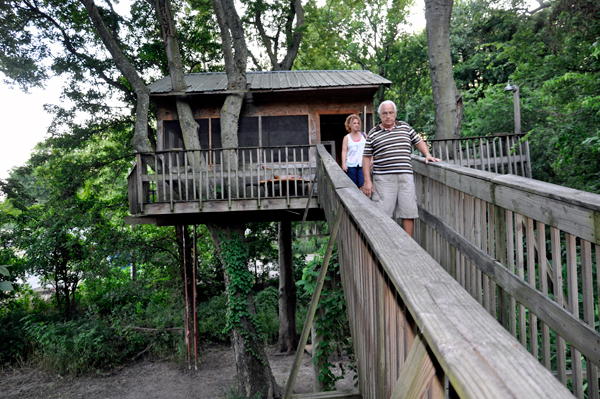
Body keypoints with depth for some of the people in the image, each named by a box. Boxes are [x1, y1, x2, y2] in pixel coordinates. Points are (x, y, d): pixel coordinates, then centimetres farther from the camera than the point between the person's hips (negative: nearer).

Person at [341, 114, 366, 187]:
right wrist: (343, 163, -13)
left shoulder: (364, 135, 12)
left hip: (362, 165, 0)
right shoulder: (347, 138, 7)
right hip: (351, 165, 0)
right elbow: (344, 151, -1)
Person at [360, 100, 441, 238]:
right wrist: (367, 181, -1)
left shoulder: (405, 127, 15)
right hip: (383, 178, -2)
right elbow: (366, 158, 6)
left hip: (405, 176, 3)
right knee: (382, 213, -5)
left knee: (409, 212, 2)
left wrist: (427, 155, 7)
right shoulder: (373, 134, 7)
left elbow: (418, 142, 25)